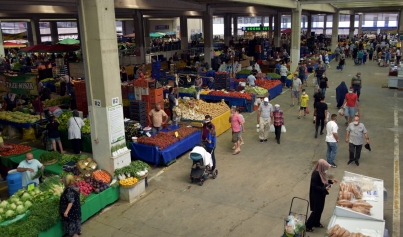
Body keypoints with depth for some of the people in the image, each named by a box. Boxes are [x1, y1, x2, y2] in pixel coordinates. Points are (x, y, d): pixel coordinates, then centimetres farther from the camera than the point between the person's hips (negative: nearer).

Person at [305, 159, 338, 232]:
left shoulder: (321, 172, -2)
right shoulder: (315, 174, -29)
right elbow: (314, 186, -27)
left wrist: (331, 181, 3)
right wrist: (324, 189, -27)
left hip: (321, 195, 9)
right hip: (316, 196, -9)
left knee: (320, 210, 22)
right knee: (316, 211, 2)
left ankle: (316, 223, 41)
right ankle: (307, 226, 15)